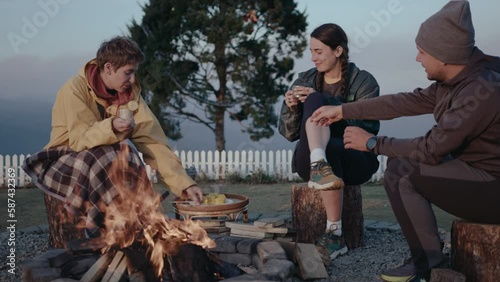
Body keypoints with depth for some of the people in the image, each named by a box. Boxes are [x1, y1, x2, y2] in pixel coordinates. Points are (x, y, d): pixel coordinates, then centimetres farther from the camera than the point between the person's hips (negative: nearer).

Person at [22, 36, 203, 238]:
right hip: (67, 160, -4)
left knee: (126, 152, -29)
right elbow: (80, 140, -23)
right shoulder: (74, 90, -18)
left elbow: (153, 141, -10)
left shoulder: (131, 93, -5)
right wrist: (111, 127, -44)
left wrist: (184, 184, -19)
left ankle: (100, 215, -17)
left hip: (109, 159, 4)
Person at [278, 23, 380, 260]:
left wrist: (324, 104, -23)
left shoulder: (363, 81, 0)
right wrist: (291, 108, -12)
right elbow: (289, 133, 9)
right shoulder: (305, 80, 10)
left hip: (354, 160, -2)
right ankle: (320, 165, -51)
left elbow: (369, 127, -15)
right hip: (309, 161, 2)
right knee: (315, 104, -21)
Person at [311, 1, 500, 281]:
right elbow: (407, 102, 5)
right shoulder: (457, 80, 1)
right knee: (397, 168, 6)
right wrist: (342, 110, 6)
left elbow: (431, 149, -25)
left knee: (406, 174, -18)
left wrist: (373, 143, -13)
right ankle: (427, 255, 9)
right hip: (475, 170, 9)